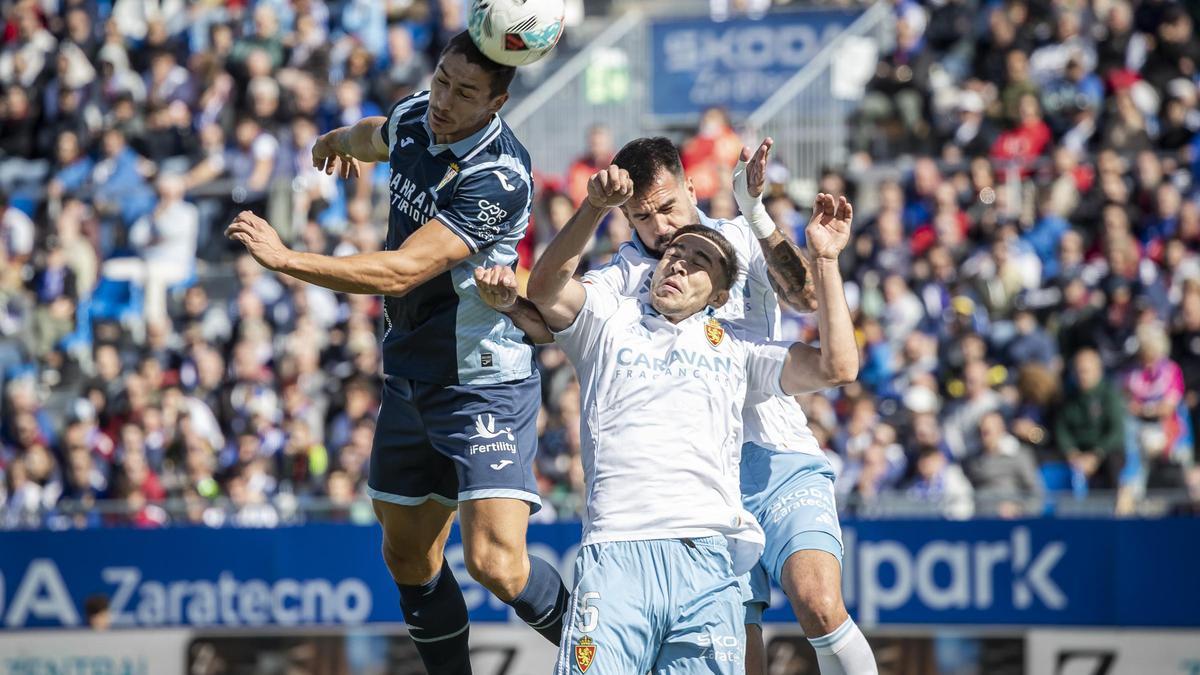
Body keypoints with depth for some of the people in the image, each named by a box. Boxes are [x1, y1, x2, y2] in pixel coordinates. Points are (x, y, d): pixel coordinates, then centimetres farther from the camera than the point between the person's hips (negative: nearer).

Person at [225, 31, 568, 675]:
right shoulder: (414, 118, 0)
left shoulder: (498, 179, -24)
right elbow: (377, 135, 28)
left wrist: (285, 259, -28)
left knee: (496, 563, -18)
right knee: (408, 557, 11)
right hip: (409, 376, 8)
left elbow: (401, 272, -29)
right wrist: (340, 139, 51)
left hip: (485, 383, -8)